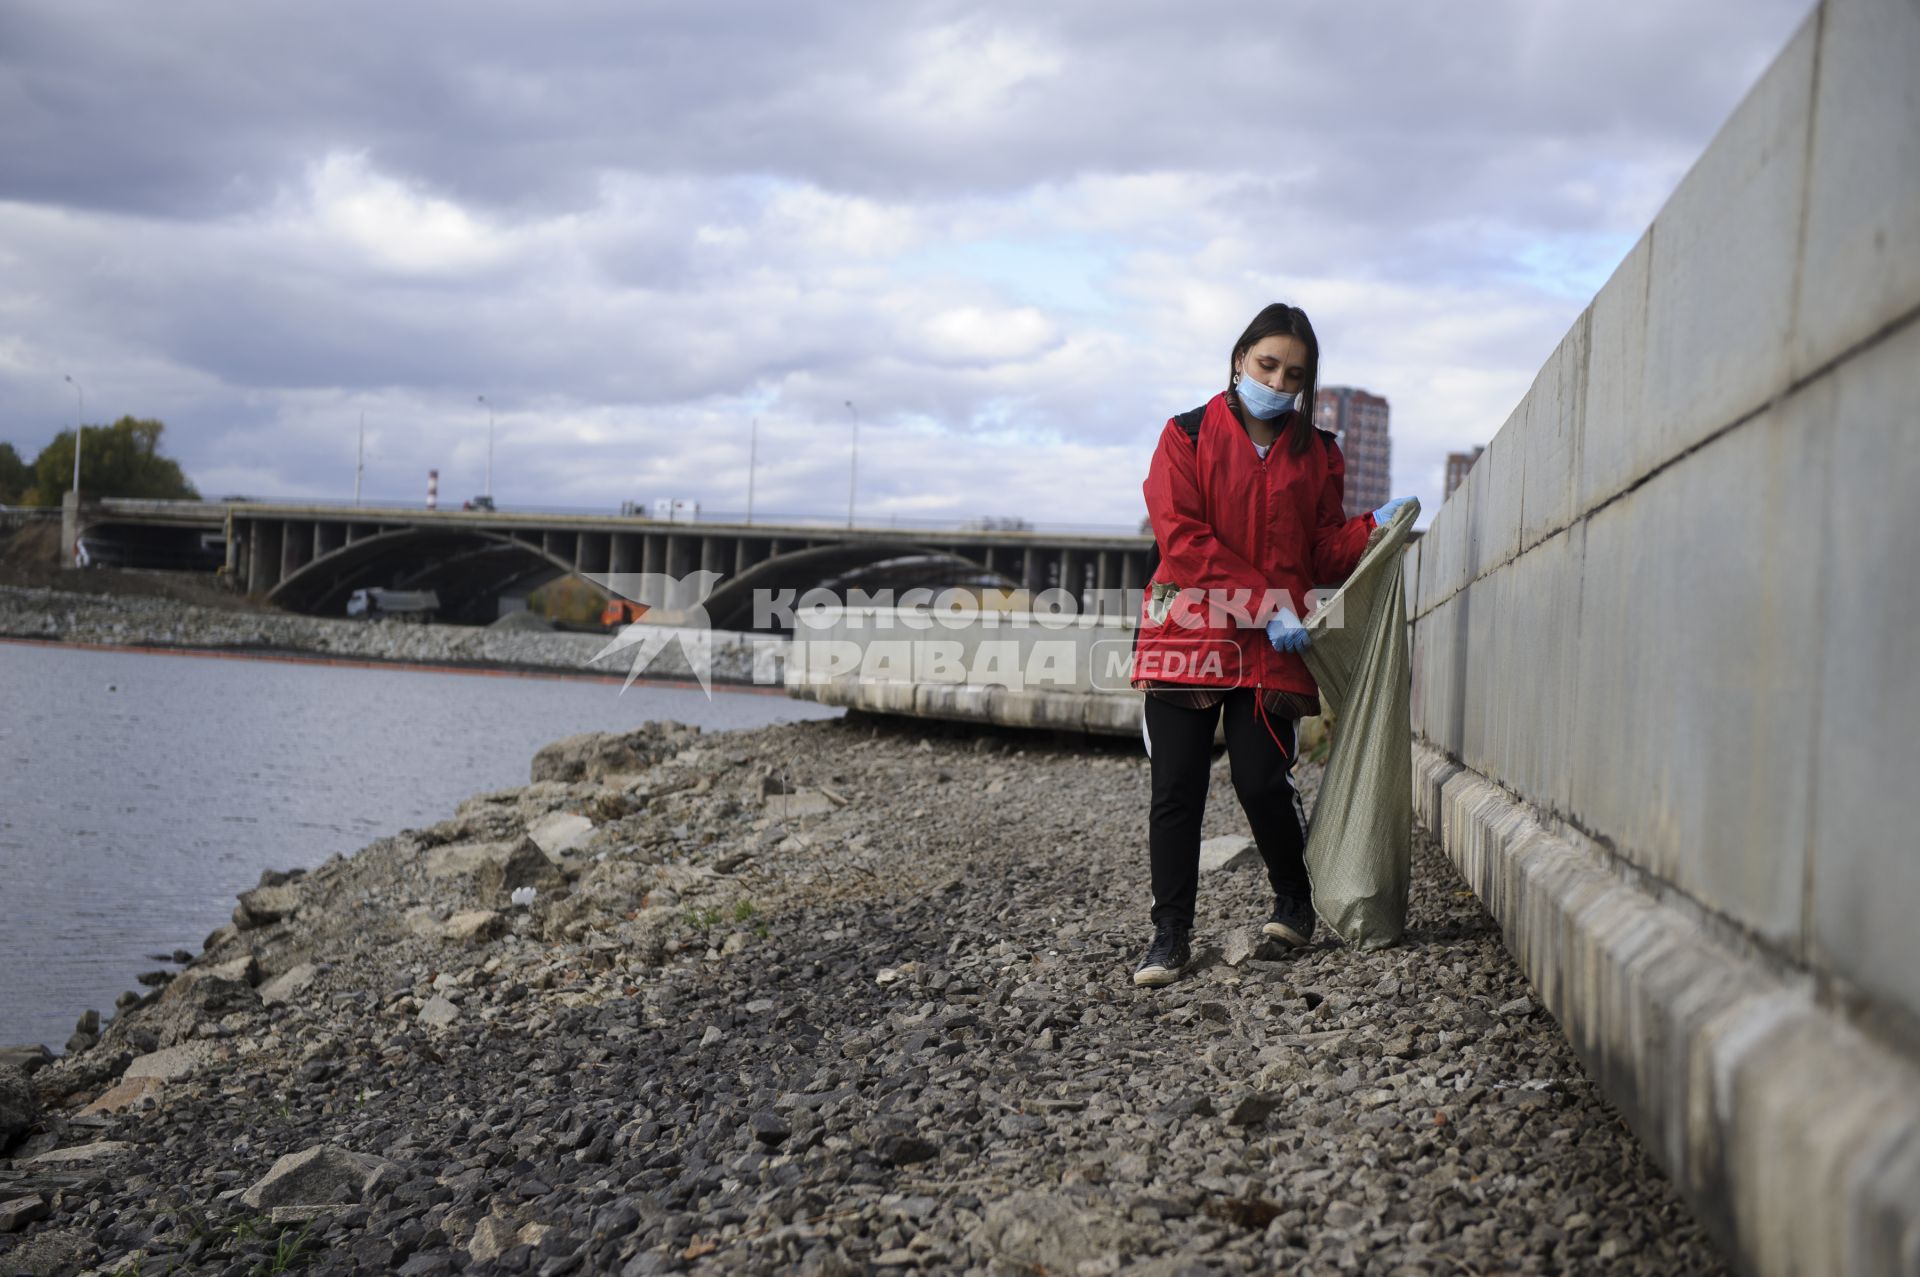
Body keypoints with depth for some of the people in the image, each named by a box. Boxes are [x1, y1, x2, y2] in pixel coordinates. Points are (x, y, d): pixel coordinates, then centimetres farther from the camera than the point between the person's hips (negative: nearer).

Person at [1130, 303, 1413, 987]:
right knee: (1176, 788, -2)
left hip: (1273, 646, 1)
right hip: (1188, 635, -1)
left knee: (1262, 780, -9)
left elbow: (1326, 552, 11)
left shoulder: (1318, 454, 13)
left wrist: (1374, 528, -10)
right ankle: (1171, 934, 9)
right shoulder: (1188, 436, 4)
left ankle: (1294, 903, 18)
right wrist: (1264, 602, -14)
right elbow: (1182, 538, -7)